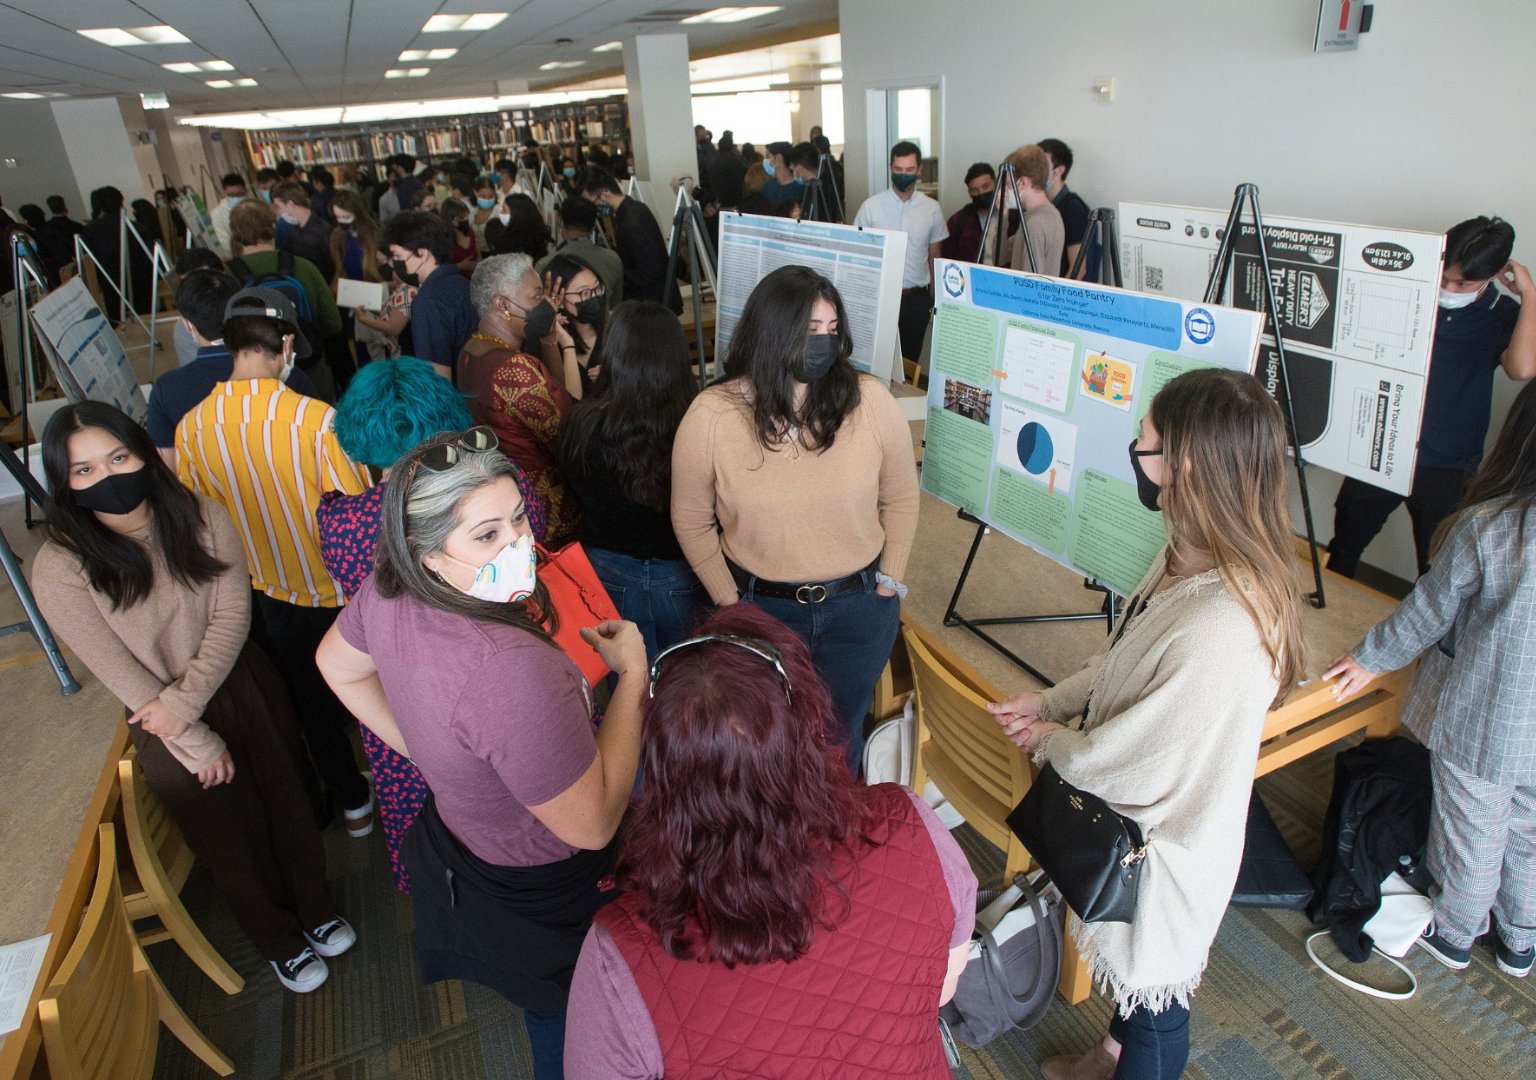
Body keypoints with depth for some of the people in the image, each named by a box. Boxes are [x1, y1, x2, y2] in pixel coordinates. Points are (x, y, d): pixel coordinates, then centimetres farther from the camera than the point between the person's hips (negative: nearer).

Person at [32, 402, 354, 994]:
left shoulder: (201, 516, -13)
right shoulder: (59, 570, -20)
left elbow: (233, 615, -13)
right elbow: (122, 675, -16)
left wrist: (185, 699, -23)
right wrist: (197, 743, -12)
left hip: (244, 686, 2)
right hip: (166, 726, -2)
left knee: (287, 804, 19)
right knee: (233, 841, 17)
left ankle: (316, 907, 47)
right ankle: (279, 941, 43)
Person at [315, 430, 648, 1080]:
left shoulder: (388, 591, -16)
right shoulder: (510, 668, -42)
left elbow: (337, 663, 7)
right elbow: (592, 824, -32)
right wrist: (632, 673, -25)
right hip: (545, 909, -7)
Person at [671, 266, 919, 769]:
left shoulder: (870, 400, -14)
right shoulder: (710, 416, -16)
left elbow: (900, 499, 0)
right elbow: (691, 521, -4)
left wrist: (887, 585, 1)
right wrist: (730, 601, -2)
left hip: (859, 608, 1)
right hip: (760, 608, 0)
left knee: (840, 735, 21)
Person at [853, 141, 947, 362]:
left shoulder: (932, 209, 2)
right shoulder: (871, 206, -3)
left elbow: (934, 256, 10)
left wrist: (934, 297, 8)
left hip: (917, 298, 2)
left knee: (910, 357, 10)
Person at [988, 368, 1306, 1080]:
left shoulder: (1220, 631, -40)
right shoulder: (1190, 559, -10)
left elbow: (1132, 763, -28)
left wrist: (1049, 743, -11)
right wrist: (1051, 702, 0)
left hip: (1164, 848, -9)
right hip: (1130, 821, 9)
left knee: (1152, 991, 20)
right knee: (1126, 966, 34)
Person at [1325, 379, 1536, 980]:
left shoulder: (1485, 527, -26)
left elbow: (1429, 614, -13)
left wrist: (1371, 658, 4)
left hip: (1478, 725, -3)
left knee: (1470, 839, 18)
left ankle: (1455, 936, 41)